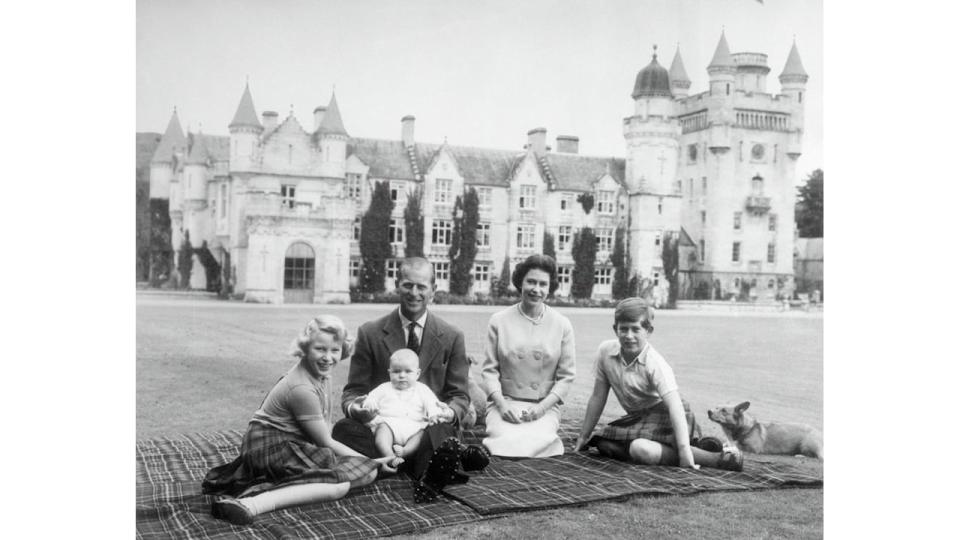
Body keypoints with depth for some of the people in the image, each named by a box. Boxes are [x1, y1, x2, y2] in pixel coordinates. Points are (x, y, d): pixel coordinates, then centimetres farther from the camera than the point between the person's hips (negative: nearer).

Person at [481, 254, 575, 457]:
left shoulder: (562, 325, 5)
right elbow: (489, 370, 5)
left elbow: (566, 376, 5)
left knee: (533, 442, -31)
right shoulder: (499, 321, 4)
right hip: (504, 403, 0)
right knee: (508, 441, -31)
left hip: (545, 406, 0)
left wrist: (542, 407, -9)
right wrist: (502, 404, -11)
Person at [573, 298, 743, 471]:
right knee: (603, 444, -12)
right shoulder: (606, 351, -9)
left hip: (665, 417, -8)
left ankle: (715, 459, -28)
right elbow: (598, 398, 2)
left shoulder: (656, 365, -24)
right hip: (639, 417, 8)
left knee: (641, 450, -32)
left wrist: (684, 450, -43)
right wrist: (583, 437, 5)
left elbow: (675, 406, -32)